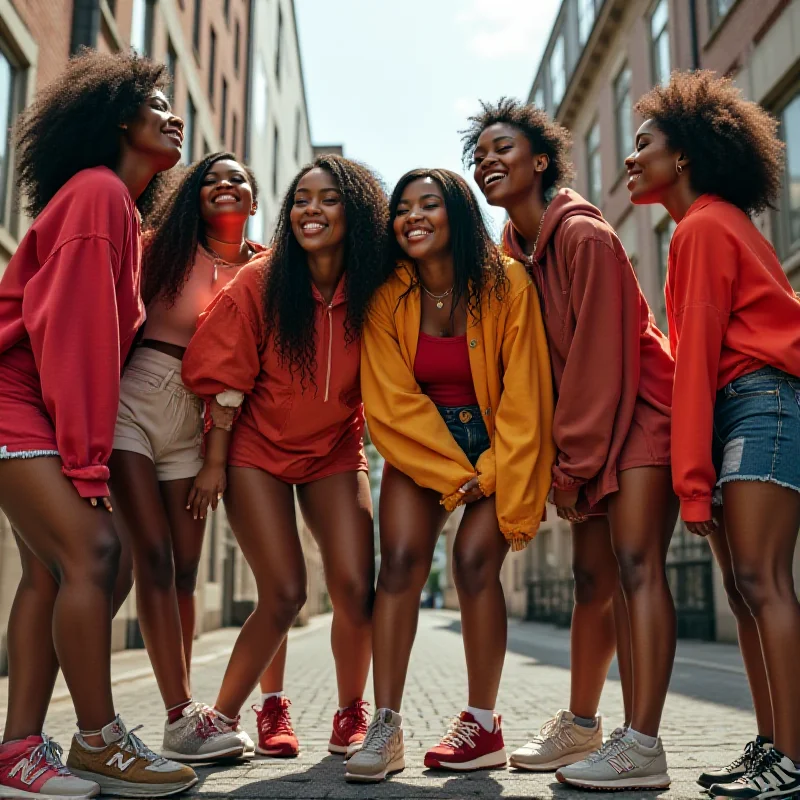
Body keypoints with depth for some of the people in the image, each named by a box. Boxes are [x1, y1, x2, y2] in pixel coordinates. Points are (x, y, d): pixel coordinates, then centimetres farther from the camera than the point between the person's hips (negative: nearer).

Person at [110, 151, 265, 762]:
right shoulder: (165, 247, 4)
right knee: (153, 556, -10)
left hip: (197, 421, 2)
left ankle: (182, 715, 10)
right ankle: (182, 715, -8)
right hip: (133, 401, -2)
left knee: (184, 568, 3)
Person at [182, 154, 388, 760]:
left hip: (335, 453, 2)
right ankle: (223, 717, 11)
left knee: (355, 589, -11)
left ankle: (351, 713, 14)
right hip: (258, 448, -2)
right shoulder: (260, 284, -12)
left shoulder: (377, 293, -8)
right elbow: (226, 380, -7)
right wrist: (215, 462, -6)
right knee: (285, 595, -10)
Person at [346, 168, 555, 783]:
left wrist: (492, 475, -15)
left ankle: (483, 726, -2)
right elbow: (392, 403, -9)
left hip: (498, 447, -2)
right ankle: (387, 728, -10)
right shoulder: (388, 297, -7)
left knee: (474, 562, -16)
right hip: (419, 448, 2)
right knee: (400, 561, -14)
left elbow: (524, 394, -12)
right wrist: (452, 475, -14)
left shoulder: (506, 285, -13)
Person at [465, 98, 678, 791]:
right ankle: (581, 725, 18)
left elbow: (602, 357, -19)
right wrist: (556, 459, 3)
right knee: (594, 571, 9)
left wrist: (573, 462, -16)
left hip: (641, 409, -7)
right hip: (584, 422, 8)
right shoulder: (513, 250, 8)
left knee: (636, 560, -15)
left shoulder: (583, 235, -16)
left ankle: (643, 746, -13)